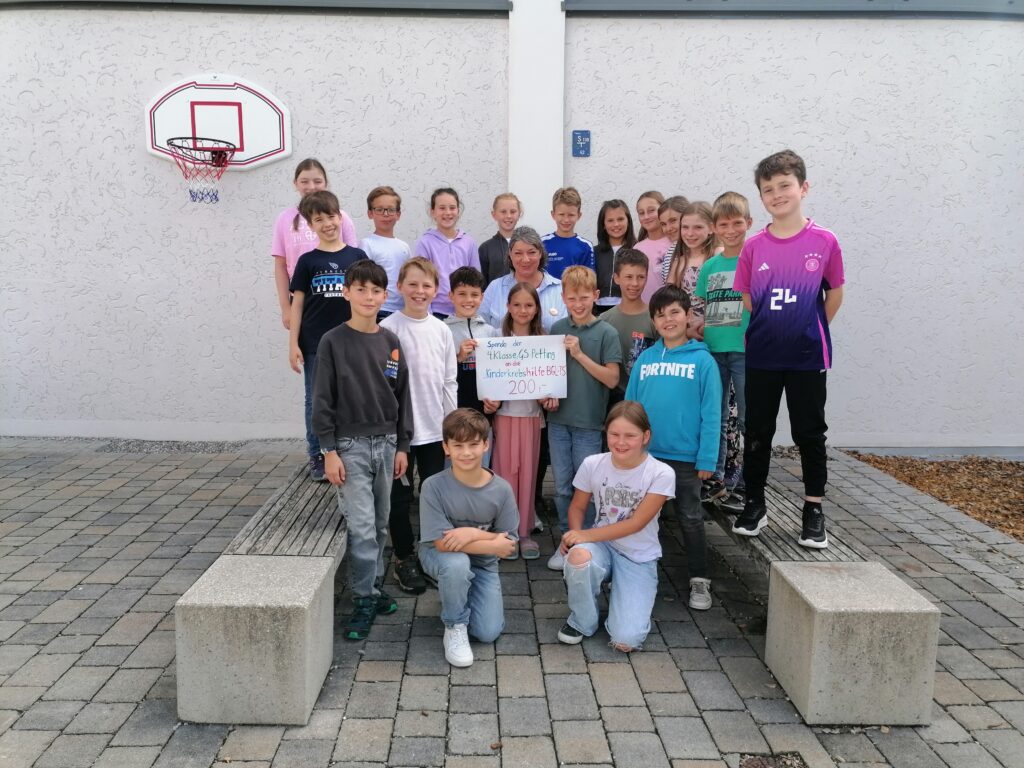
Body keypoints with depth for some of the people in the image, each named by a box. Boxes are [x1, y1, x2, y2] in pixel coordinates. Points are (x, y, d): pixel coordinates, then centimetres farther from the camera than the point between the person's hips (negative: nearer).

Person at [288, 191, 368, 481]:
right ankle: (316, 457, 20)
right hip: (314, 344, 0)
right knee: (316, 400, 8)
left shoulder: (357, 257, 3)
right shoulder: (307, 261, 2)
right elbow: (297, 304, 3)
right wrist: (293, 344, -3)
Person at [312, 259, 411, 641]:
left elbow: (402, 396, 9)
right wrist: (329, 451, -11)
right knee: (360, 526, -5)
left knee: (380, 524, 12)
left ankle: (375, 585, 27)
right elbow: (323, 400, -7)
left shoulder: (391, 343, 5)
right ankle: (364, 599, 6)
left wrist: (402, 446, 7)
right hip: (350, 445, -4)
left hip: (385, 443, 4)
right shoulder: (333, 342, -6)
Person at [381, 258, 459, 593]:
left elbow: (449, 382, 8)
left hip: (434, 428, 4)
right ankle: (404, 559, 23)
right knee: (401, 495, 8)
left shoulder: (441, 330, 4)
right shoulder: (389, 328, -8)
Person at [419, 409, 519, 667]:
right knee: (457, 563, -38)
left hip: (483, 564, 3)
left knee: (488, 633, -9)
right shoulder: (434, 486, -24)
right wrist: (493, 544, -26)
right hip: (440, 556, -2)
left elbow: (508, 544, -13)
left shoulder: (501, 490, -18)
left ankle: (462, 593, 24)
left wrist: (474, 533, -30)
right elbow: (442, 543, -26)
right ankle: (454, 628, -9)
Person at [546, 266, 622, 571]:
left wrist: (579, 354, -16)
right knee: (562, 485, 11)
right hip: (558, 419, 3)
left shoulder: (606, 333, -6)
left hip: (588, 422, -3)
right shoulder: (557, 329, 4)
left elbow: (612, 379, -10)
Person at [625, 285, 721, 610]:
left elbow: (711, 414, -10)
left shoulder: (703, 360, -8)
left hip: (685, 456, -3)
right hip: (645, 453, 3)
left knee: (690, 518, 10)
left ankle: (699, 580, 23)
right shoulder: (645, 359, 1)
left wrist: (707, 459, -12)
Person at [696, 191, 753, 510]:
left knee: (747, 419, 2)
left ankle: (744, 484, 13)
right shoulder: (709, 266, 11)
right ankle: (715, 478, 25)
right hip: (711, 350, 5)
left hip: (745, 351, -4)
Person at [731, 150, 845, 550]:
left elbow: (835, 293, 5)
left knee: (810, 433, 8)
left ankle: (814, 511, 21)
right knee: (757, 432, 10)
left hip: (807, 356, -2)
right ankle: (755, 504, 25)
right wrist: (772, 329, 5)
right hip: (761, 356, 2)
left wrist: (809, 331, 6)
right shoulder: (753, 246, -1)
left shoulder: (824, 241, -5)